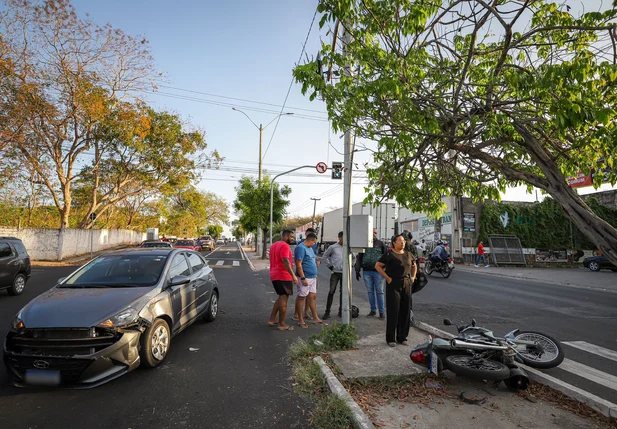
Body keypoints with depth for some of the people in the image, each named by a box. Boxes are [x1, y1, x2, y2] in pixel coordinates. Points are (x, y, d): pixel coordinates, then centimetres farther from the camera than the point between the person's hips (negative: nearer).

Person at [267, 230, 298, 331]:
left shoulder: (274, 245, 16)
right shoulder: (284, 246, -15)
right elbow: (285, 261, -25)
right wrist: (293, 275, -26)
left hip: (274, 275, 9)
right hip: (283, 276, -9)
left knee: (281, 297, 19)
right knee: (284, 299, -1)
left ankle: (272, 319, 21)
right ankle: (282, 324, 5)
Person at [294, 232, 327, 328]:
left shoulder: (310, 248, 15)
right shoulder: (301, 248, -15)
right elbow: (298, 264, -20)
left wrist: (316, 262, 11)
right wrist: (303, 278, -22)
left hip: (312, 277, 9)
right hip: (305, 278, -9)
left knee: (313, 296, 13)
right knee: (301, 297, 0)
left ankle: (316, 318, 21)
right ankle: (300, 320, 9)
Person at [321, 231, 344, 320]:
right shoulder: (333, 247, -2)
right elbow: (324, 257, 8)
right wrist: (330, 265, 0)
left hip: (344, 273, 3)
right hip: (335, 272, -3)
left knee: (343, 292, 8)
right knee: (331, 292, -3)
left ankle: (341, 311, 19)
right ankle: (327, 312, 3)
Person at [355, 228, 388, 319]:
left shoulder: (380, 243, 4)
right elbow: (359, 258, 12)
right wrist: (357, 270, 7)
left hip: (378, 271, -2)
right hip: (366, 271, 2)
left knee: (379, 292, 2)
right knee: (370, 292, 8)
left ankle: (382, 312, 9)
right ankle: (373, 310, 19)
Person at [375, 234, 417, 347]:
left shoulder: (408, 254, 10)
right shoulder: (389, 255, -7)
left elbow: (414, 266, 26)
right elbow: (377, 266, -9)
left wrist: (413, 277, 12)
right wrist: (387, 278, -13)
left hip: (406, 285, 6)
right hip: (393, 285, -5)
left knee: (406, 311, 8)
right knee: (393, 312, -2)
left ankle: (402, 337, 22)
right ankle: (391, 339, 9)